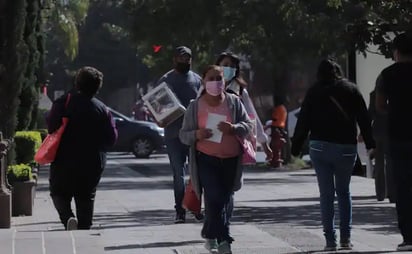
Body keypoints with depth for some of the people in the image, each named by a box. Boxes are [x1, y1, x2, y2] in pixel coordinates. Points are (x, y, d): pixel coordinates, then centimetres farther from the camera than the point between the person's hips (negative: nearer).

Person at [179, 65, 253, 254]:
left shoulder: (233, 102, 4)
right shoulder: (195, 106, 1)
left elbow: (248, 125, 3)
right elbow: (183, 135, 4)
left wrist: (234, 128, -18)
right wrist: (196, 135, -19)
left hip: (230, 160, 3)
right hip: (206, 160, -3)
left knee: (222, 200, 12)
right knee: (215, 199, -17)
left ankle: (210, 235, 32)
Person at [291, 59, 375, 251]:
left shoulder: (314, 92, 4)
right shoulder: (351, 90, 6)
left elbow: (303, 121, 2)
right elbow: (364, 118, 4)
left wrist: (296, 148, 6)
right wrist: (370, 144, 7)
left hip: (320, 147, -1)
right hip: (346, 148, 1)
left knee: (326, 194, 2)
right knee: (344, 192, 15)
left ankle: (330, 240, -3)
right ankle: (346, 238, 8)